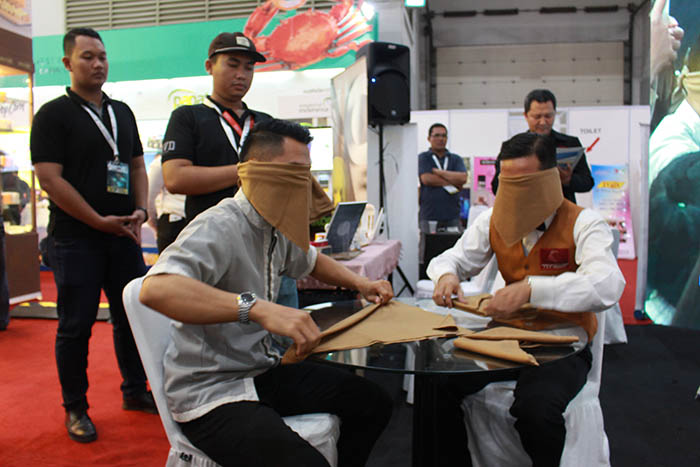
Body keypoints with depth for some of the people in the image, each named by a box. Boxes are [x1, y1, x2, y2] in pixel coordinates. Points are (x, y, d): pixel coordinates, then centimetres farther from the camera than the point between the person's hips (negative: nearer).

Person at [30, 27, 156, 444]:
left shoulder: (122, 112, 14)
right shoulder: (53, 114, -3)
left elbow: (137, 166, 15)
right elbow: (50, 178, -11)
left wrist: (140, 211, -1)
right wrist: (98, 221, -15)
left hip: (124, 234, 5)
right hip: (75, 238, -5)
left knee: (131, 316, 11)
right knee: (76, 325, 3)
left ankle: (135, 391, 27)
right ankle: (75, 408, 19)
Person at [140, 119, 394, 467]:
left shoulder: (276, 227, 5)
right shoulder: (220, 227, -22)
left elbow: (310, 261, 27)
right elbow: (155, 289, -39)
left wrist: (359, 283, 11)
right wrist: (257, 308, -48)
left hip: (265, 371, 9)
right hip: (211, 394, -8)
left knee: (373, 403, 6)